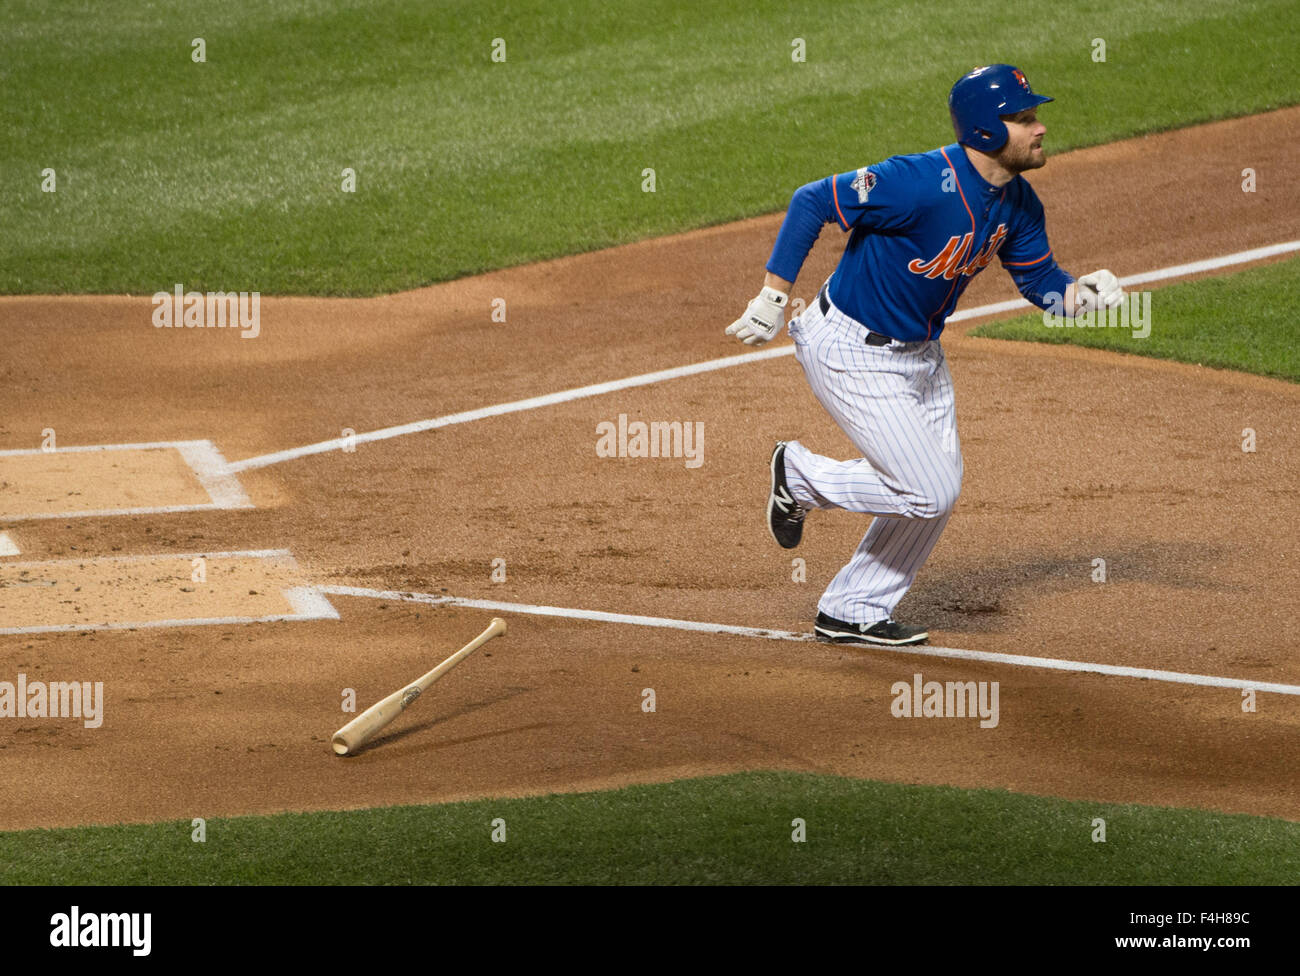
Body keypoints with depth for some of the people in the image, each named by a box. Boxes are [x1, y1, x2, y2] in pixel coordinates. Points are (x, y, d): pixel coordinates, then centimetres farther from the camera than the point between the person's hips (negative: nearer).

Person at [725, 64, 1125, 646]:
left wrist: (1082, 293, -19)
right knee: (930, 492, -10)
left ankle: (853, 613, 30)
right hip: (852, 353, -9)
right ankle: (799, 475, 11)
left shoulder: (1016, 203, -5)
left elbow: (1041, 283, 4)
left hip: (920, 352, 9)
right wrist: (773, 298, -26)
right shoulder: (921, 183, -31)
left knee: (934, 495, 14)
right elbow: (812, 203, -26)